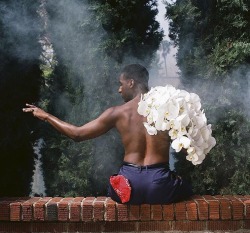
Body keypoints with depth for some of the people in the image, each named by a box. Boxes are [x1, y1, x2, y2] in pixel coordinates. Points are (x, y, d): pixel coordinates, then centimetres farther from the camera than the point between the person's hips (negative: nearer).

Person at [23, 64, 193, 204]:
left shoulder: (117, 113, 1)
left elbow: (77, 134, 9)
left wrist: (45, 115, 20)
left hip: (129, 184, 1)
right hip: (159, 184, -1)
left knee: (113, 189, 36)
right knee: (186, 189, 30)